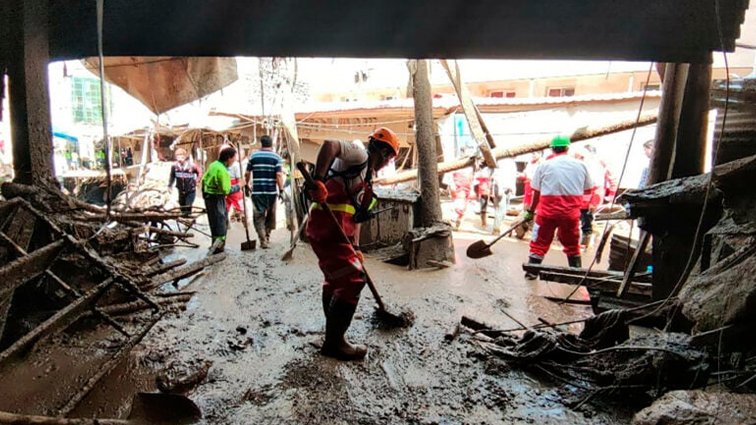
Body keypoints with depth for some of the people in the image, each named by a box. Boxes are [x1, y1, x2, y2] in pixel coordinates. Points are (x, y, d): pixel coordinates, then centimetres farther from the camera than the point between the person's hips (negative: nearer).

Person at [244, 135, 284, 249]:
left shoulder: (254, 156, 5)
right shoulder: (276, 157, -1)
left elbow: (247, 173, 6)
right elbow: (279, 174, -10)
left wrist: (246, 185, 21)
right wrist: (281, 190, -7)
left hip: (257, 192, 0)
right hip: (272, 191, 0)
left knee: (259, 216, 4)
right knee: (271, 215, 17)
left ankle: (263, 240, -6)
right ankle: (267, 236, 26)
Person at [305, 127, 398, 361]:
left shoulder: (367, 176, 24)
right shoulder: (359, 155, -5)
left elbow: (355, 216, 23)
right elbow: (329, 144, -24)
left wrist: (355, 248, 18)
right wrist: (318, 181, -32)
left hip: (329, 230, 11)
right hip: (328, 228, -11)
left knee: (335, 280, 22)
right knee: (352, 281, -8)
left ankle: (334, 336, 38)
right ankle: (335, 342, 4)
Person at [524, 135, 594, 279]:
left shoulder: (544, 165, -3)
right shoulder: (580, 165, 4)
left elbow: (536, 192, 0)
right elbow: (588, 190, 12)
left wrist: (531, 210, 10)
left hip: (548, 210, -2)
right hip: (571, 212, 2)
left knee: (540, 242, 7)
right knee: (572, 244, 17)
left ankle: (531, 270, 8)